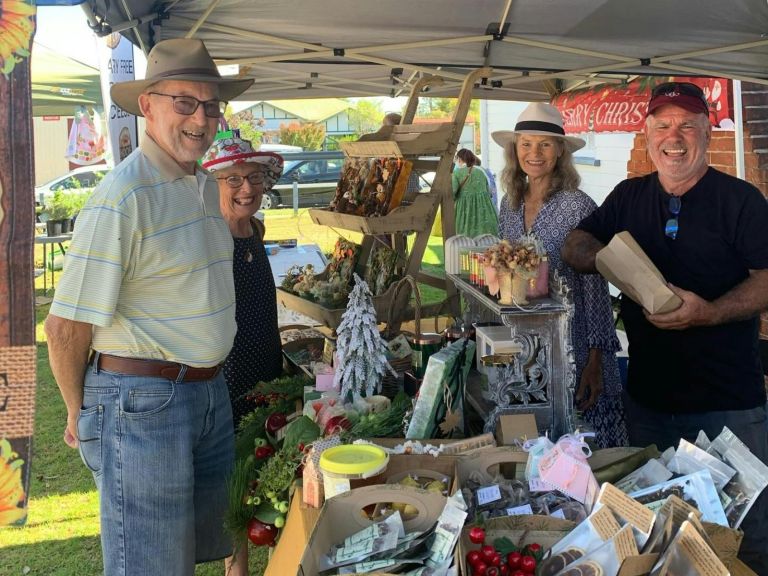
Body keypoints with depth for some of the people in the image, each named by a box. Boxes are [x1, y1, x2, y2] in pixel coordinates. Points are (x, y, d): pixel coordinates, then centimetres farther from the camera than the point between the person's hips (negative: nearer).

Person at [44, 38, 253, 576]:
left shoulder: (205, 184, 8)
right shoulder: (124, 195, -20)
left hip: (208, 392, 8)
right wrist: (81, 414, -4)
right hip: (143, 402, -8)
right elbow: (67, 326, -17)